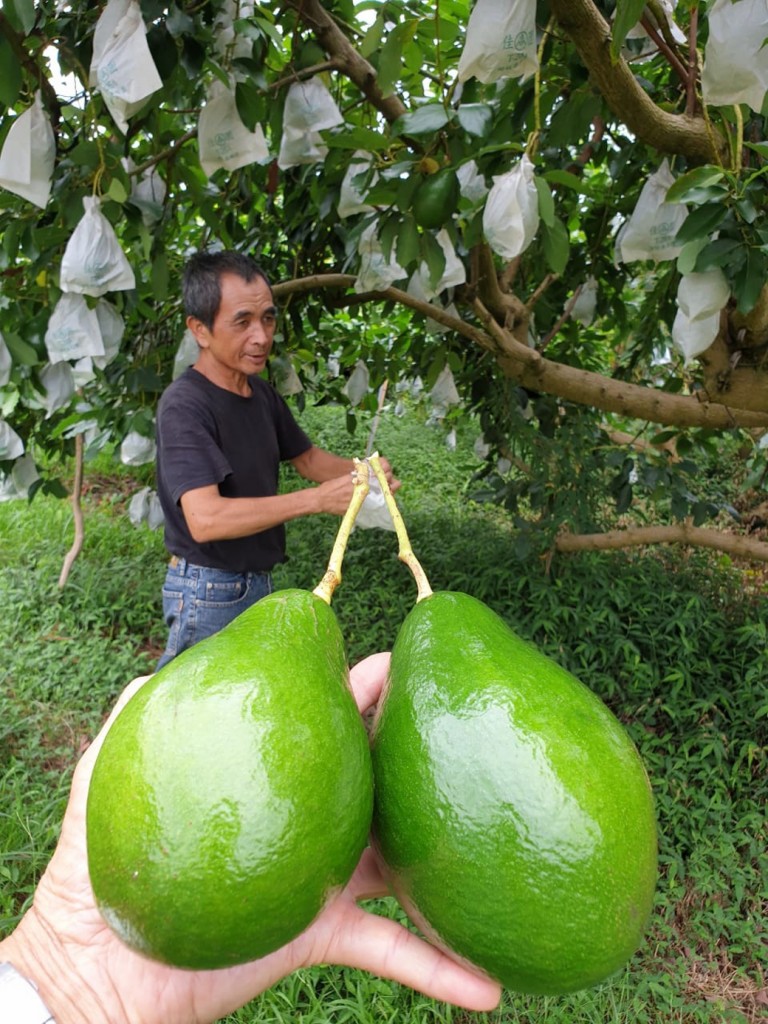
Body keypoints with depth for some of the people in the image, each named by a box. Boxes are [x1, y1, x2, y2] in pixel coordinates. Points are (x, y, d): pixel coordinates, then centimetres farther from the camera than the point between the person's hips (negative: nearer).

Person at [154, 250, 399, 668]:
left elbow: (305, 457, 15)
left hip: (258, 582, 8)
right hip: (208, 593, -8)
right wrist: (318, 499, -32)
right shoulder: (184, 405, -22)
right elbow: (205, 518, -32)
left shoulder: (261, 393, 4)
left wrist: (360, 471, -7)